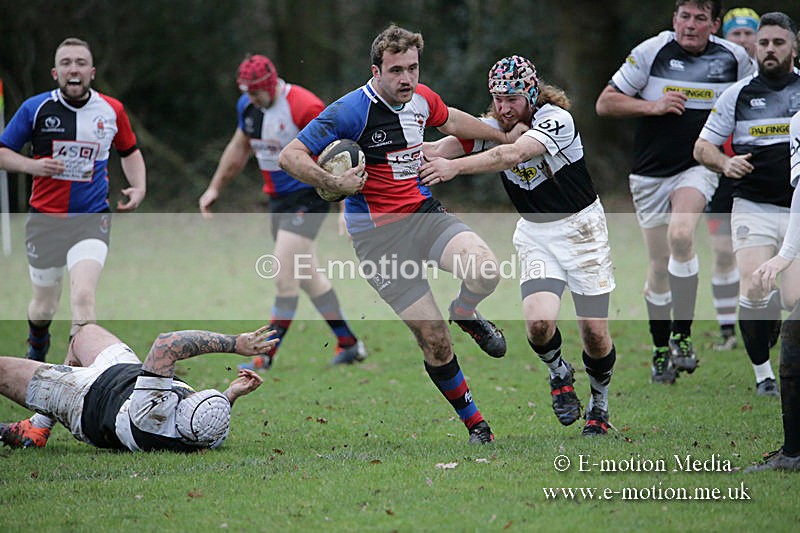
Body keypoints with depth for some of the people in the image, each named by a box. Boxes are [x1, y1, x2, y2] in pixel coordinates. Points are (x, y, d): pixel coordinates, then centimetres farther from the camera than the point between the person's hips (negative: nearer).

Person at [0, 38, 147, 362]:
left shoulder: (111, 110, 1)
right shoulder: (35, 108, -5)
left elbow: (130, 152, 19)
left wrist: (138, 189, 2)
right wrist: (32, 165, -17)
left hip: (91, 218, -1)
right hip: (44, 219, 1)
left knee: (83, 296, -22)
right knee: (44, 307, 12)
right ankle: (37, 347, 48)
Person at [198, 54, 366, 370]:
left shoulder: (304, 107, -20)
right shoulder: (247, 106, 3)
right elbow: (239, 148, 21)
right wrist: (215, 188, 23)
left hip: (307, 197, -8)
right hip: (278, 198, 8)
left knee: (284, 274, -13)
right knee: (307, 276, 11)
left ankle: (267, 354, -8)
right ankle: (348, 344, 21)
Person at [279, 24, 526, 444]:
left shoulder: (422, 98, 2)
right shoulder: (352, 111, -18)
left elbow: (449, 120, 27)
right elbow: (290, 156, -18)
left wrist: (504, 136, 35)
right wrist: (334, 183, -31)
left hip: (423, 212, 5)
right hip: (378, 236, -5)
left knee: (485, 273, -25)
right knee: (434, 340, -7)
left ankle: (465, 312, 12)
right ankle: (475, 424, 12)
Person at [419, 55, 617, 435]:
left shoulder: (556, 119, -22)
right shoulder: (492, 127, -7)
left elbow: (513, 154, -39)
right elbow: (441, 148, -20)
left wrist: (455, 166, -51)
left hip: (581, 227, -3)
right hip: (535, 235, 3)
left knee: (595, 332, -3)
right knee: (538, 322, -20)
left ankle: (599, 406, 25)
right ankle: (559, 374, 14)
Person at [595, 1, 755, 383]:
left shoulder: (734, 58, 0)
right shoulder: (651, 52, -6)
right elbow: (605, 103, -3)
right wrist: (653, 106, -16)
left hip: (698, 168, -1)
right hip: (650, 173, 1)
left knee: (680, 234, -28)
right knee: (658, 266, 5)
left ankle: (682, 336, -21)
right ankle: (660, 352, 23)